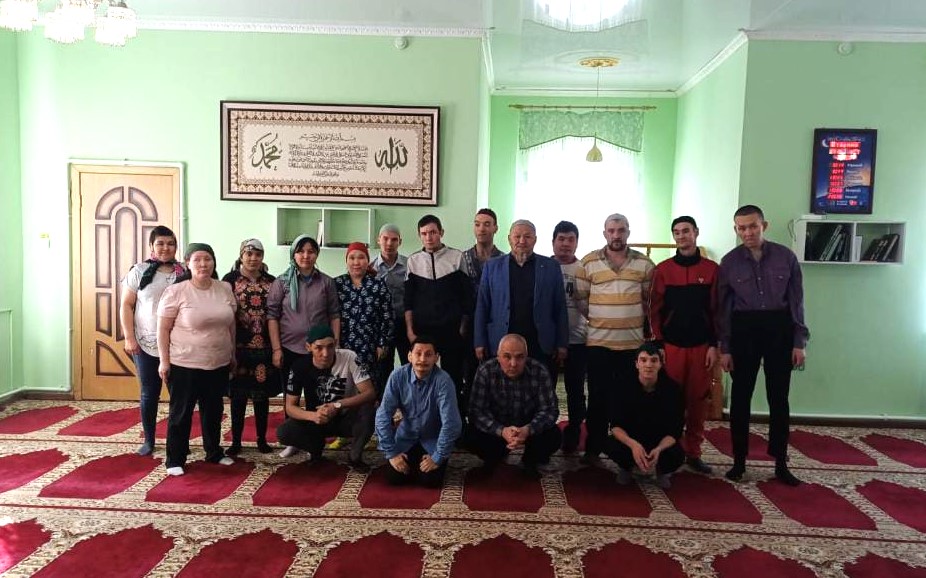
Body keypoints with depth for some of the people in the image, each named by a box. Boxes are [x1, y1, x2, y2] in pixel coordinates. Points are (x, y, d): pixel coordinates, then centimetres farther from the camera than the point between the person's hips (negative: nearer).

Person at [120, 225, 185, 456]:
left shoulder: (184, 273, 4)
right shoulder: (139, 271, 1)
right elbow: (126, 305, 2)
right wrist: (129, 338, -6)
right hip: (146, 344, 0)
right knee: (149, 393, 9)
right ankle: (148, 440, 24)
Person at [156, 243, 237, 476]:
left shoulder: (225, 289, 3)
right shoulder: (176, 291, -10)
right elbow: (163, 329, -8)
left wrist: (232, 355, 14)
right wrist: (164, 361, -9)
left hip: (219, 364, 5)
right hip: (185, 365, -4)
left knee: (213, 411, 18)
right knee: (181, 413, 8)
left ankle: (214, 452, 34)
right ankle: (175, 460, 21)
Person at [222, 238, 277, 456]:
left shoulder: (271, 281, 7)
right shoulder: (230, 280, 0)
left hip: (264, 346, 2)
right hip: (239, 346, -2)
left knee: (262, 394, 9)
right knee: (238, 395, 6)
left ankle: (262, 439, 21)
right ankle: (236, 441, 17)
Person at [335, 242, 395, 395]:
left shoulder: (379, 285, 4)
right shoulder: (336, 284, 5)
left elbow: (387, 318, 4)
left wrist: (383, 344, 0)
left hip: (370, 348, 0)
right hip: (342, 348, 1)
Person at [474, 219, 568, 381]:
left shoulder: (551, 267, 7)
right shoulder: (493, 266, 8)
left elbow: (560, 308, 6)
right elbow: (482, 307, 7)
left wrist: (562, 344, 2)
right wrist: (480, 343, 1)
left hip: (541, 347, 0)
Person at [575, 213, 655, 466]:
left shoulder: (644, 263, 4)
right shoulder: (588, 262, 0)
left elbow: (650, 300, 10)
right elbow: (580, 298, 4)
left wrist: (645, 327, 4)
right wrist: (598, 319, 3)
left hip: (633, 342, 1)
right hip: (598, 341, -1)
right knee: (598, 397, 5)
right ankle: (593, 449, 16)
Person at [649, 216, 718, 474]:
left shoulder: (711, 269, 3)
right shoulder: (663, 269, 1)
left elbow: (717, 310, 3)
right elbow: (655, 310, 1)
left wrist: (714, 345, -2)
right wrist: (658, 344, -4)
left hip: (701, 346, 1)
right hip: (671, 345, -1)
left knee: (698, 399, 7)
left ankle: (693, 452, 18)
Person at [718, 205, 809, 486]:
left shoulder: (786, 257, -1)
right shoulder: (729, 261, -1)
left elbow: (796, 301, 3)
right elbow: (723, 307, 2)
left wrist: (799, 342, -1)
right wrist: (724, 348, 0)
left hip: (779, 328, 0)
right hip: (744, 329, 0)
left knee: (779, 398, 7)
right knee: (740, 397, 5)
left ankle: (781, 463, 18)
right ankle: (739, 461, 16)